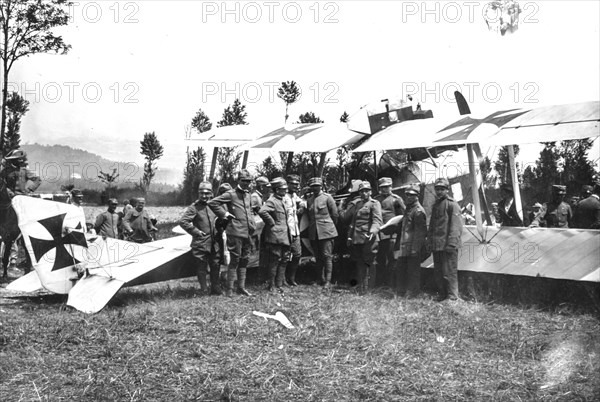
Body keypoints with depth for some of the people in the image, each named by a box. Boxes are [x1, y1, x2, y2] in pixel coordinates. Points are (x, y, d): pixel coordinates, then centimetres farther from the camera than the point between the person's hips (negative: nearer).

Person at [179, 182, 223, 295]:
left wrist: (218, 230, 10)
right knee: (201, 268, 2)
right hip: (200, 244, -5)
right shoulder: (194, 207, -9)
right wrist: (195, 231, -15)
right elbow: (183, 221, -15)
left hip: (214, 243, 5)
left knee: (215, 266, 11)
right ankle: (204, 290, 11)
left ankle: (215, 289, 23)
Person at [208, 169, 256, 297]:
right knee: (235, 260, -5)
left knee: (244, 260, 11)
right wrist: (224, 214, -10)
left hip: (247, 233, 7)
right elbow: (212, 203, -11)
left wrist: (253, 223, 17)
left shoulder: (248, 195, 17)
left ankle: (241, 287, 18)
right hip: (235, 232, -7)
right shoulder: (231, 194, -5)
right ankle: (230, 289, 1)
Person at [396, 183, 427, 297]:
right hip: (404, 246, 10)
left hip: (413, 246, -9)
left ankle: (412, 293, 6)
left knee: (413, 270, -1)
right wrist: (400, 244, 20)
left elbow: (420, 232, -18)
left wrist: (415, 248, -21)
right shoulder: (408, 209, 17)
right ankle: (402, 291, 25)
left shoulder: (418, 211, -13)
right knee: (401, 269, 15)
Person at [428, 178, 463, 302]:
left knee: (449, 272, -6)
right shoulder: (435, 205, 18)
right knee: (438, 272, 13)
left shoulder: (452, 204, -6)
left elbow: (456, 226, -14)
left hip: (447, 245, -8)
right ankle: (442, 295, 24)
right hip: (436, 245, 8)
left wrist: (451, 243, -21)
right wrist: (429, 241, 18)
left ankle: (453, 297, 0)